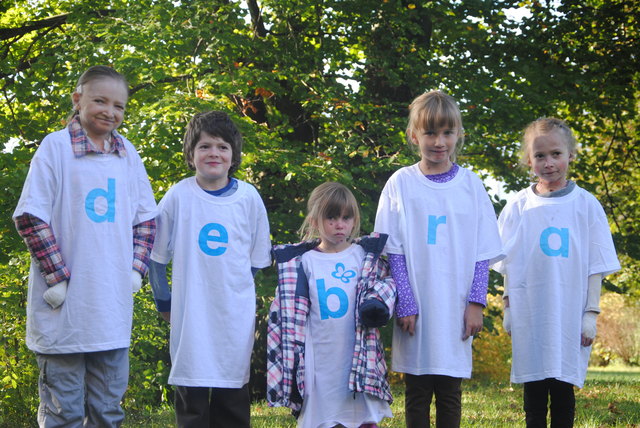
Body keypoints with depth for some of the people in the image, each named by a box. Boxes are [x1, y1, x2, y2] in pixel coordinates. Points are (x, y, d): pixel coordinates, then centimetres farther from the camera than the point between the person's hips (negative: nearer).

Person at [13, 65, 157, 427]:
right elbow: (30, 217, -9)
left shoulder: (127, 153, 10)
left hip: (113, 311, 5)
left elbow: (146, 219, 17)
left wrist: (136, 271, 3)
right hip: (64, 312, -5)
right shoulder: (56, 146, -5)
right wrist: (57, 278, -13)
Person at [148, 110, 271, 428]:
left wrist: (232, 291, 10)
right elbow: (156, 256, 6)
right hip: (190, 315, -1)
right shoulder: (179, 196, -4)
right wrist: (164, 303, 8)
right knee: (191, 401, 3)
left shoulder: (248, 197, -1)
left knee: (233, 402, 8)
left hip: (235, 317, 1)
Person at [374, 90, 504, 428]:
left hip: (456, 309, 1)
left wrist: (476, 303, -3)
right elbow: (393, 252, -2)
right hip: (416, 310, -1)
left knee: (450, 394, 6)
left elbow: (483, 253, 5)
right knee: (417, 394, 6)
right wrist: (405, 304, -9)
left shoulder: (471, 185, 4)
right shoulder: (401, 184, 0)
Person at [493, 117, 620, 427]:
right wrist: (508, 308, 5)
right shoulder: (518, 207, 4)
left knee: (563, 387, 3)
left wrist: (591, 313, -2)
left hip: (570, 316, -1)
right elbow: (509, 265, 9)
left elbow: (595, 266, 2)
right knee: (534, 387, 6)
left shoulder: (586, 205, 1)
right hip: (528, 316, 1)